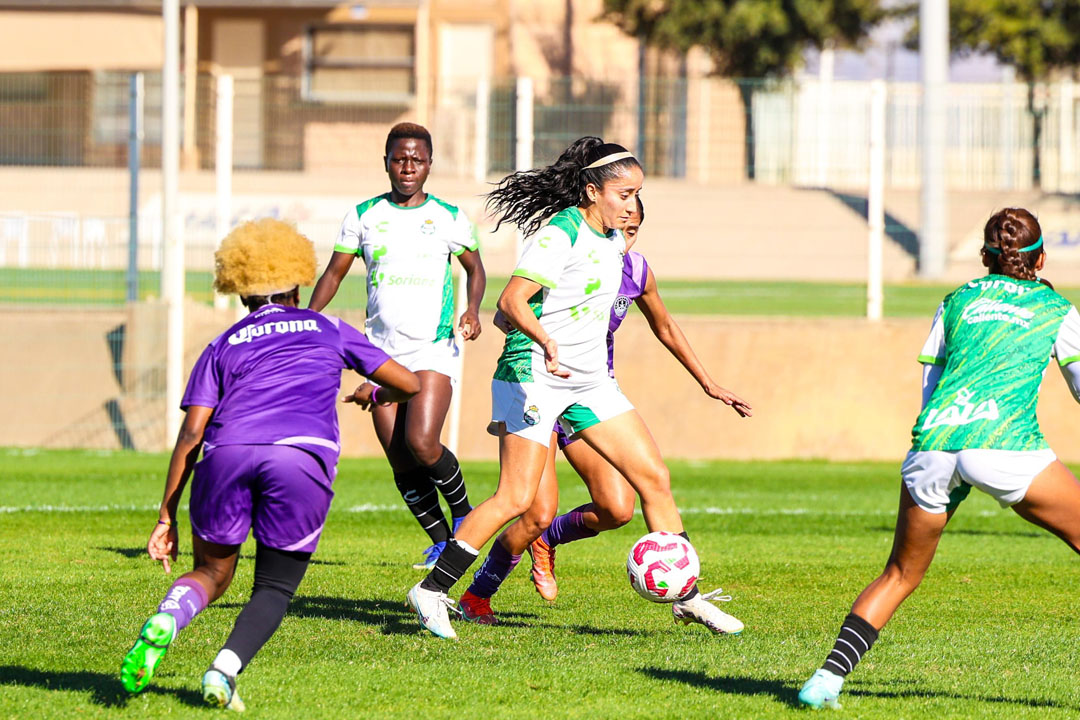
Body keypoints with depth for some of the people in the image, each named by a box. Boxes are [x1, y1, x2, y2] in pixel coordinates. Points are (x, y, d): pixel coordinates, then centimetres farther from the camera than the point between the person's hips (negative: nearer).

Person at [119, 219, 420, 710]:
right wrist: (374, 395, 52)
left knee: (212, 573, 19)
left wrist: (167, 518, 15)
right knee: (274, 590, 14)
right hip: (303, 457, -1)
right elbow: (408, 385, 29)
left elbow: (189, 437, 14)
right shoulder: (329, 331, 26)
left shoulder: (222, 347, 25)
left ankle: (165, 620, -15)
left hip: (228, 454, 1)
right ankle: (225, 668, -13)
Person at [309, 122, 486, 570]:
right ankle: (440, 541, 14)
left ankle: (463, 512, 5)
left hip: (434, 349, -3)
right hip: (383, 352, 3)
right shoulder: (363, 216, 8)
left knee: (421, 444, -21)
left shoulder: (449, 219, 5)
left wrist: (473, 309, -3)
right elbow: (335, 273, 14)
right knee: (401, 463, -2)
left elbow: (475, 267, 17)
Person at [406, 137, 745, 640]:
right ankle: (432, 591, -5)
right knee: (517, 499, -14)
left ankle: (687, 595, 9)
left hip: (590, 381, 9)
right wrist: (546, 343, -42)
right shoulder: (560, 234, -16)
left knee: (654, 479, 2)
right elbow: (511, 301, -26)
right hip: (535, 376, -9)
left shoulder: (612, 239, 11)